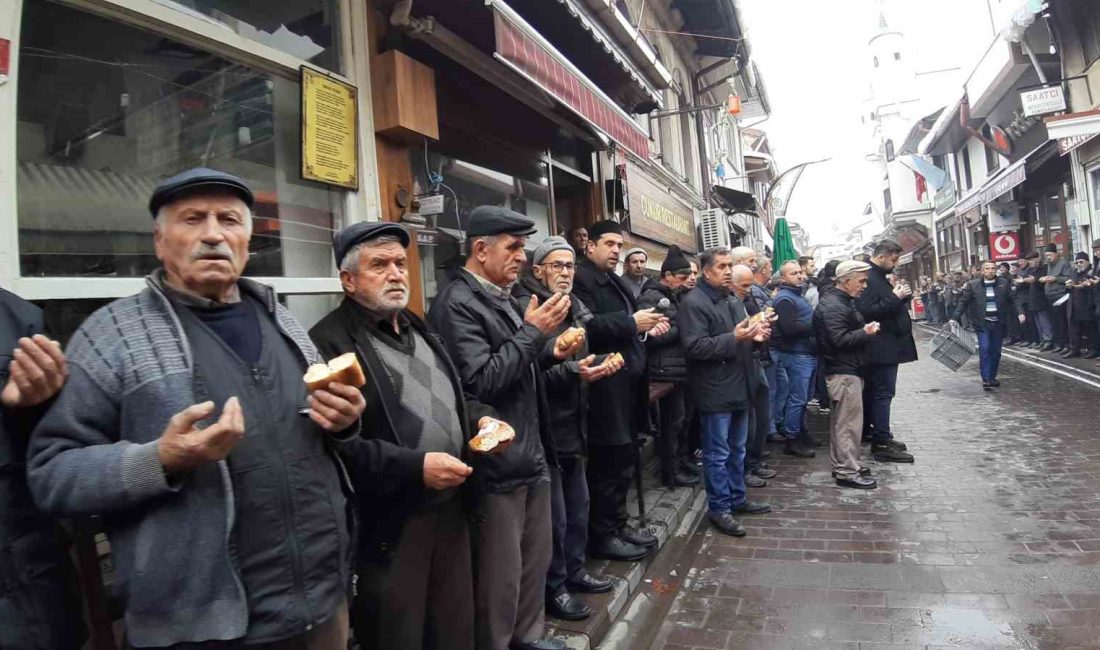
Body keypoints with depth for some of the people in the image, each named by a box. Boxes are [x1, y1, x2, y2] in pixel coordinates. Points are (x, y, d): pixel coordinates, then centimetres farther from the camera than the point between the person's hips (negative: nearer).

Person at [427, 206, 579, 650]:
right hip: (496, 466, -9)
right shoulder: (456, 304, -15)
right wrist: (532, 332, -20)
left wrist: (551, 355, 5)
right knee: (501, 575, 6)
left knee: (537, 559, 20)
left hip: (531, 455, 9)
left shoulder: (506, 299, 12)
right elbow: (479, 382, -23)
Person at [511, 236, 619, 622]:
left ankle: (574, 571, 38)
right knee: (554, 516, 3)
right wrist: (572, 372, -28)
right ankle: (553, 589, 21)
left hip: (573, 425, 9)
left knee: (578, 505, 20)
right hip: (545, 429, -9)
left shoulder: (574, 309, 12)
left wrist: (600, 363, 1)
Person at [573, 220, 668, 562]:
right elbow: (586, 326, -23)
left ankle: (618, 524, 29)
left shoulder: (616, 282, 21)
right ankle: (602, 535, 11)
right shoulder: (581, 279, -10)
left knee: (624, 461, 16)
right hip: (606, 387, -10)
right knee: (608, 464, -2)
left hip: (627, 383, 10)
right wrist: (631, 324, -20)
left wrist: (647, 328, 7)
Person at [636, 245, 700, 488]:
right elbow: (651, 335, -20)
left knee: (684, 419, 15)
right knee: (673, 421, 0)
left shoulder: (676, 297, 16)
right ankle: (672, 473, 12)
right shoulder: (650, 298, -10)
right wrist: (681, 329, -14)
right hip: (667, 371, -8)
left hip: (682, 368, 8)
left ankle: (685, 463, 29)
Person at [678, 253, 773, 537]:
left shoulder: (733, 301, 15)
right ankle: (718, 508, 13)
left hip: (738, 386, 9)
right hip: (715, 391, -9)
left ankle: (737, 498, 32)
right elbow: (694, 347, -23)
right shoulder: (693, 302, -14)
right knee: (717, 454, 1)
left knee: (737, 450, 19)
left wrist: (755, 335, 4)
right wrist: (734, 338, -26)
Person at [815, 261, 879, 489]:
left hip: (847, 370, 11)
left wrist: (865, 329, 11)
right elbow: (839, 340, -24)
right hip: (844, 371, -11)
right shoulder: (832, 306, -18)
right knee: (850, 422, -6)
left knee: (841, 420, 16)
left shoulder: (843, 301, 16)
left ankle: (841, 464, 26)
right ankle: (847, 472, 0)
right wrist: (865, 333, -21)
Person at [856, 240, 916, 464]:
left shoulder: (878, 277, 18)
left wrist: (901, 297, 9)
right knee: (883, 392, -9)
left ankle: (871, 430, 24)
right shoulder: (869, 278, -15)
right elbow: (866, 311, -26)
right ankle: (882, 443, -6)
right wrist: (894, 298, -22)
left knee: (874, 391, 15)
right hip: (882, 347, -11)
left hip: (887, 346, 11)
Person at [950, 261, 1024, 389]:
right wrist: (955, 318, -8)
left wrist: (1019, 313, -6)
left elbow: (1011, 301, 9)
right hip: (982, 323, -3)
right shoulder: (973, 285, -1)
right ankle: (986, 379, -11)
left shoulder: (1004, 283, 5)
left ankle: (992, 377, 19)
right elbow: (963, 302, -1)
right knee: (984, 349, -12)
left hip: (998, 323, 3)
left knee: (996, 351, 8)